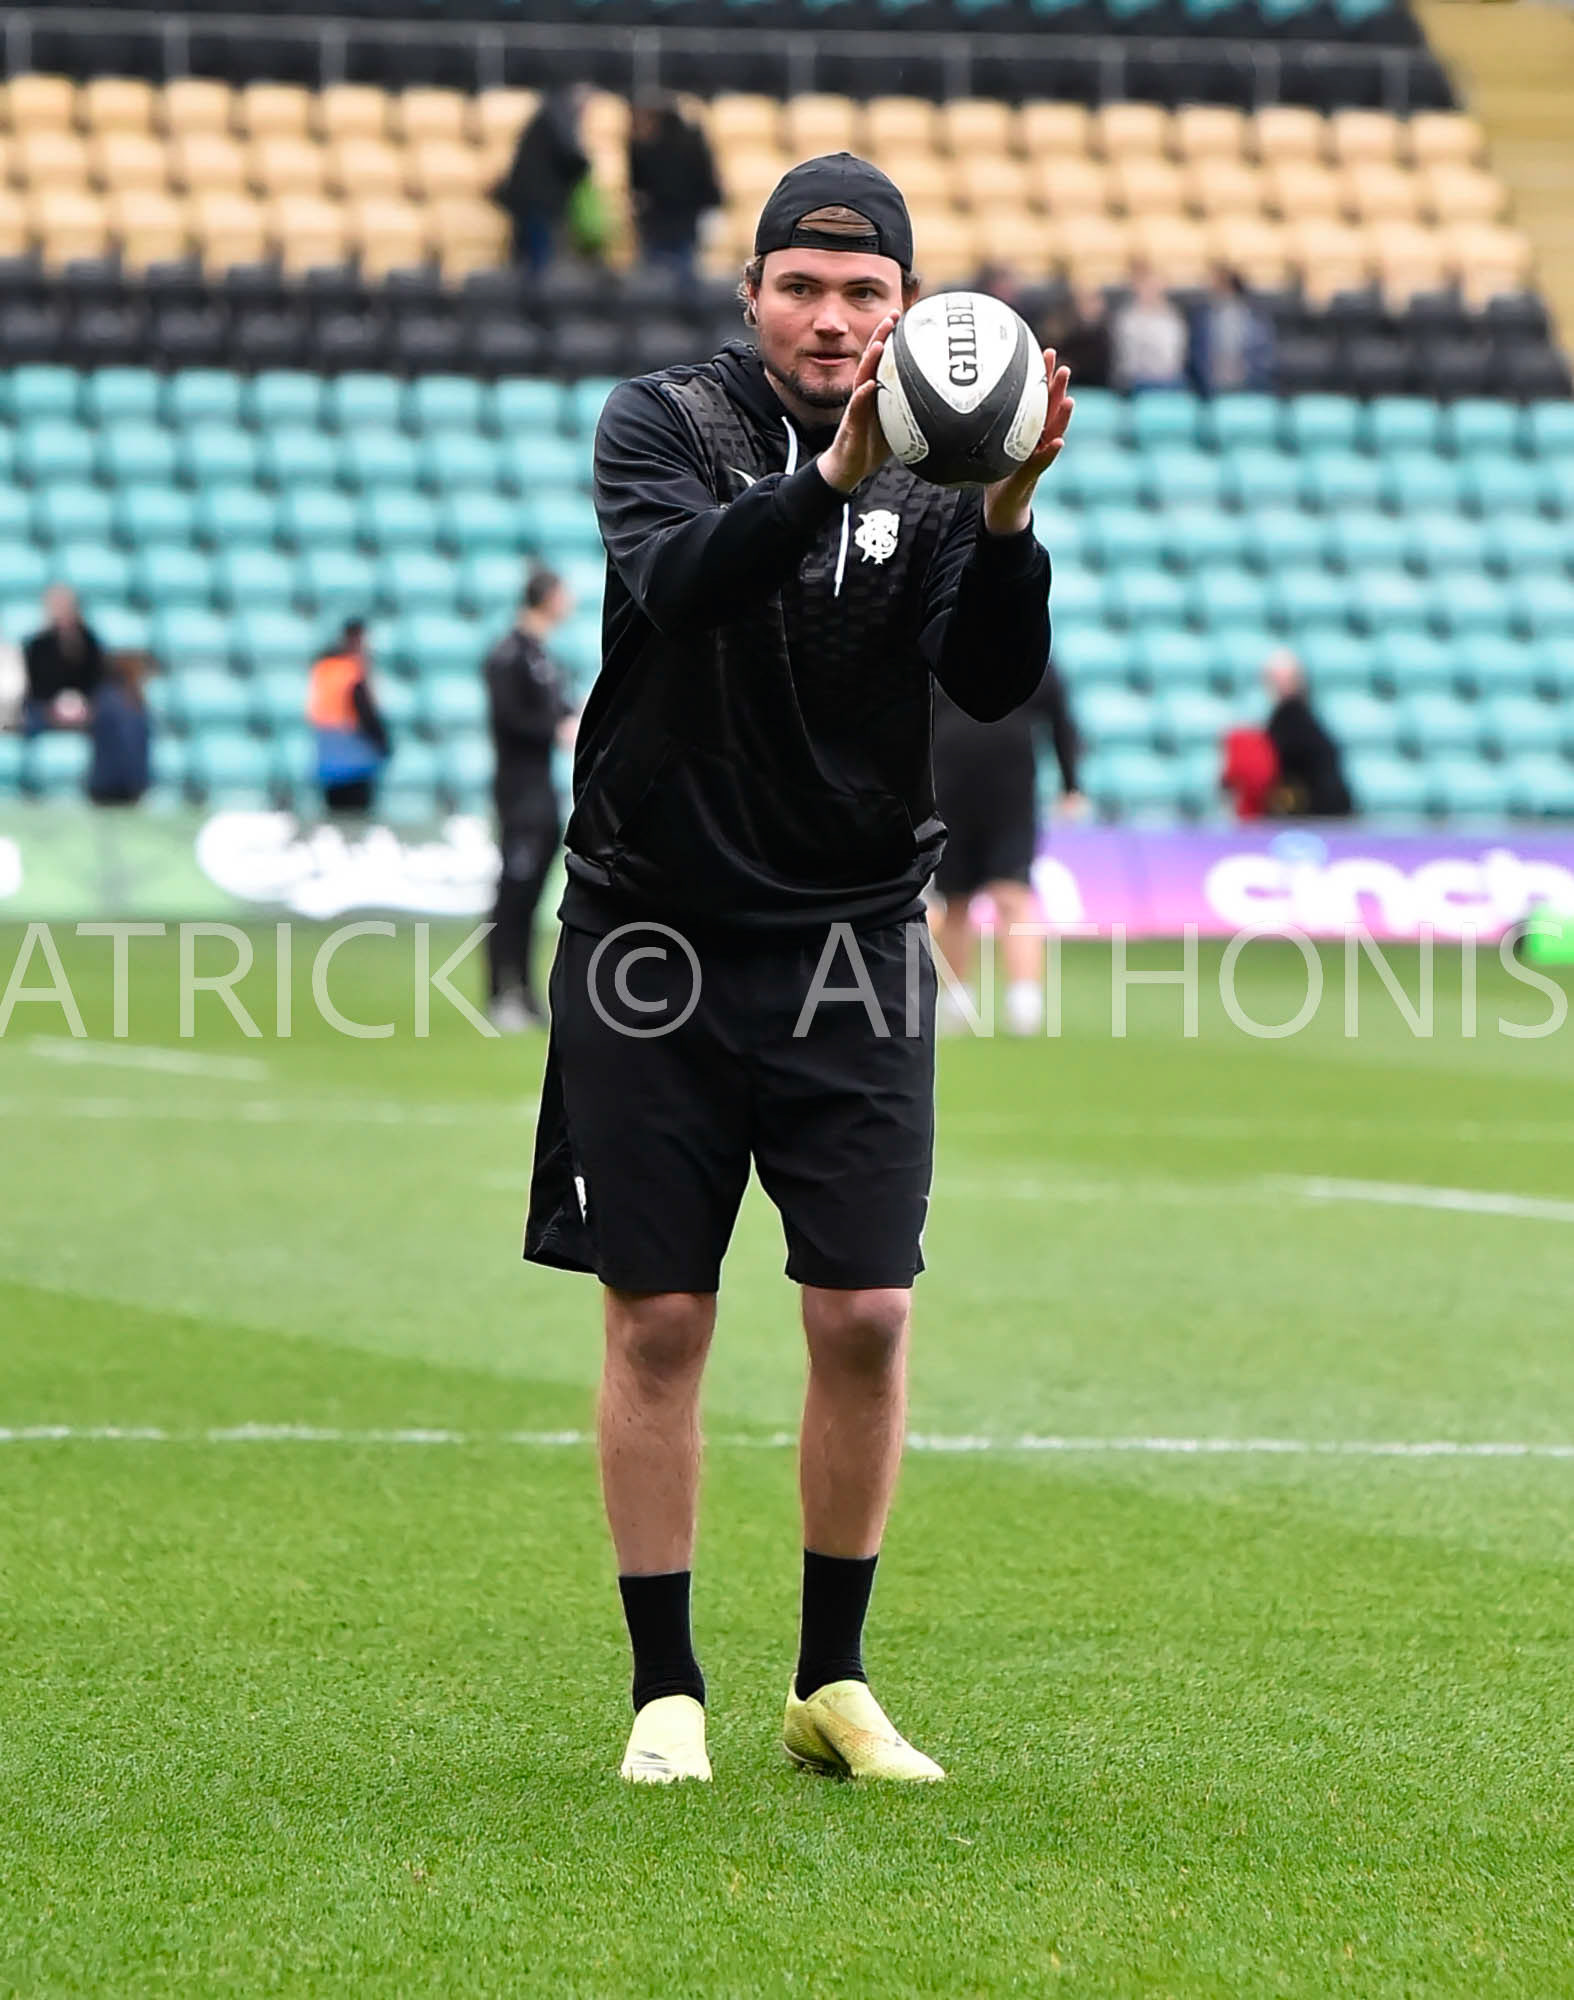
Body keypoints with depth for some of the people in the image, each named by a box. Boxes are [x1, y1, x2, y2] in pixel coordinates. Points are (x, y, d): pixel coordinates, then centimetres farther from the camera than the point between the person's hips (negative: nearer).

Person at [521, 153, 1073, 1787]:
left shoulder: (938, 462, 1)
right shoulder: (658, 424, -3)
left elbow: (993, 681, -12)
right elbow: (678, 583, -24)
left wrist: (1009, 514, -29)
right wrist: (831, 477, -39)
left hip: (852, 946, 1)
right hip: (654, 940, -1)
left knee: (865, 1316, -3)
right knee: (658, 1321, 1)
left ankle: (832, 1685, 11)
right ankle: (666, 1692, 10)